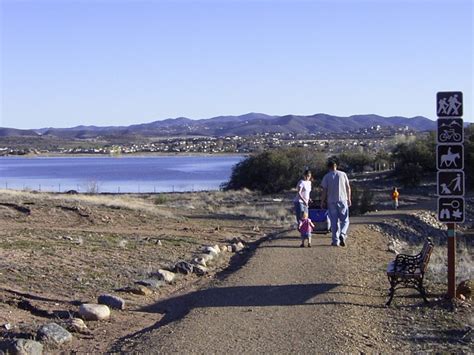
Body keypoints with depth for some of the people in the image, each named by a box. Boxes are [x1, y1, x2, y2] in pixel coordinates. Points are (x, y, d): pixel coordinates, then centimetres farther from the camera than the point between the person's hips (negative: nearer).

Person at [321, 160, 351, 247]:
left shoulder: (326, 177, 0)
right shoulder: (343, 174, 3)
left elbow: (324, 190, -3)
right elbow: (348, 188, 5)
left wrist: (322, 201, 5)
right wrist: (349, 199, 14)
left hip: (331, 201, 0)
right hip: (343, 200, 0)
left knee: (334, 222, 5)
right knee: (345, 220, 8)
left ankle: (335, 241, 4)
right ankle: (342, 234, -17)